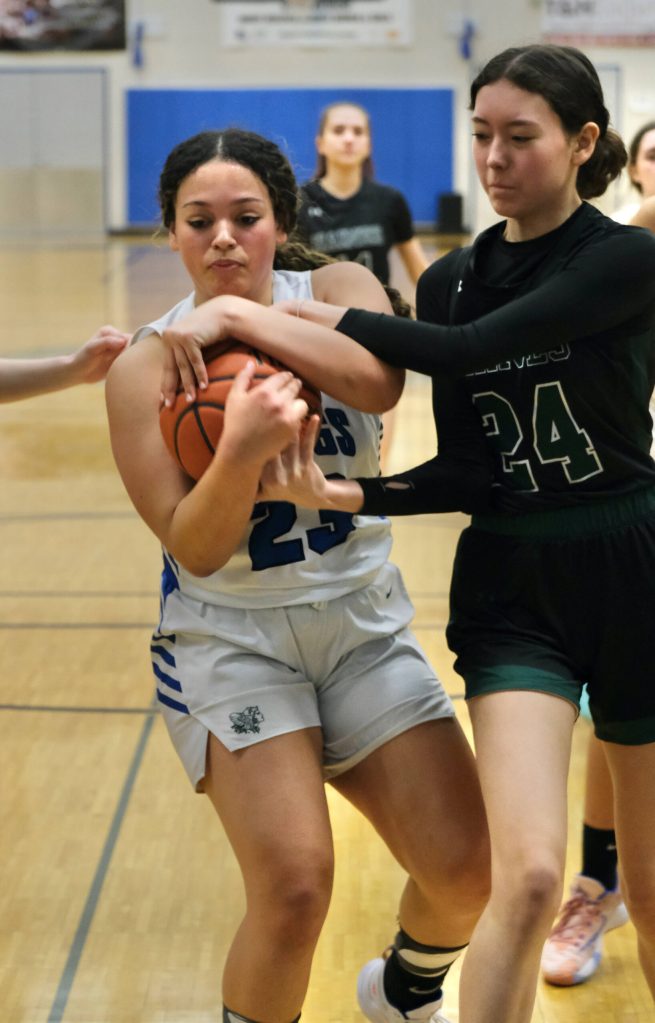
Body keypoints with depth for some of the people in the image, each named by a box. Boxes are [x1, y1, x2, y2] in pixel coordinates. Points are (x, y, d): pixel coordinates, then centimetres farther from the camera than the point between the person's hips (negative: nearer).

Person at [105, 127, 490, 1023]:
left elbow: (378, 382, -28)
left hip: (363, 621, 3)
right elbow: (194, 549, -16)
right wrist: (241, 451, -33)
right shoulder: (145, 365, -9)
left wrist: (241, 314, -27)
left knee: (465, 871, -1)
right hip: (231, 637, -2)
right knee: (295, 887, -20)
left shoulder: (336, 289, -4)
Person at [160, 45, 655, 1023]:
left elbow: (469, 349, -24)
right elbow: (465, 469, 3)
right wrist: (341, 494, -16)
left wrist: (268, 311, -23)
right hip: (508, 585, 2)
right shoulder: (450, 279, 6)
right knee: (528, 876, -15)